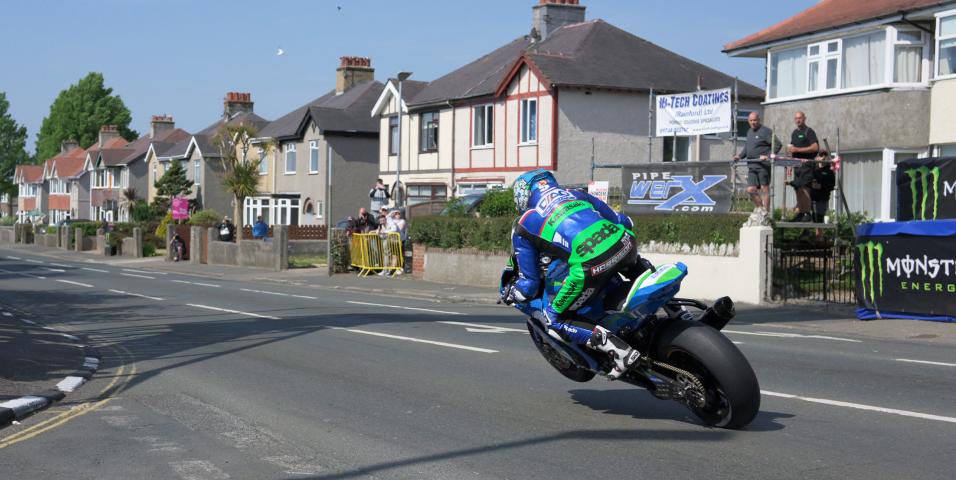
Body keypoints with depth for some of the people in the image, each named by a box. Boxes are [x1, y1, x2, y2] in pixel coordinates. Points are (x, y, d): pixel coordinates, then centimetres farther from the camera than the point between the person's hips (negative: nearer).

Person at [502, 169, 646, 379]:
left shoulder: (523, 227, 16)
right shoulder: (576, 194, 28)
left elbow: (529, 284, 14)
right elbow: (623, 221, 30)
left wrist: (509, 294, 36)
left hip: (590, 265, -6)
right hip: (624, 242, 6)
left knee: (554, 319, 13)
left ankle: (620, 351, -2)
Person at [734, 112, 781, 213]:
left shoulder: (765, 131, -6)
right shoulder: (749, 132, 19)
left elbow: (777, 144, -12)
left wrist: (768, 156, -21)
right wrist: (740, 155, 14)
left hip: (763, 165, -7)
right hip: (752, 166, 7)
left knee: (764, 189, -3)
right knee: (751, 190, 3)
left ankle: (766, 212, 1)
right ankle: (760, 209, 17)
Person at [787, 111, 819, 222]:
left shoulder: (809, 132, -5)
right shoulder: (794, 133, 21)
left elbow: (815, 147, -15)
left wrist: (798, 150, -18)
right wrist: (790, 149, 12)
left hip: (807, 164, -8)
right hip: (797, 164, 8)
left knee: (804, 188, -14)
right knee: (797, 189, 7)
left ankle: (807, 214, -14)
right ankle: (799, 214, 11)